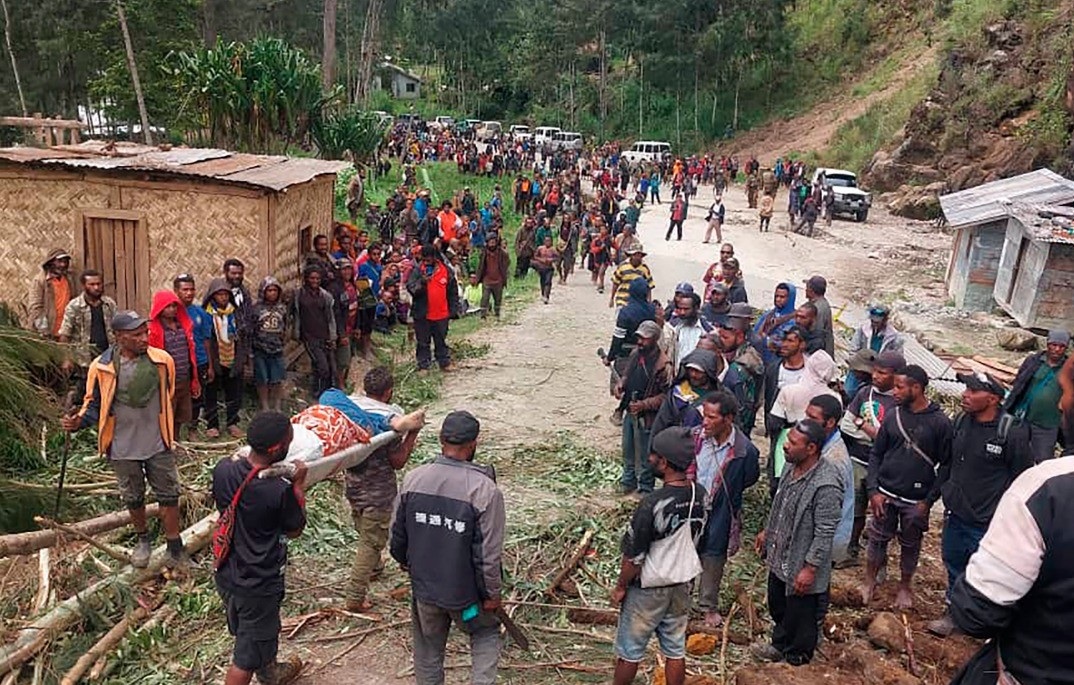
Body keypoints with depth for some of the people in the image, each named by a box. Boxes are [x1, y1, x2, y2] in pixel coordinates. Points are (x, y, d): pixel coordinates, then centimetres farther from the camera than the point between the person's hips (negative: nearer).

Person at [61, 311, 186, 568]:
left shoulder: (162, 360, -11)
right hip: (123, 448, 0)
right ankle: (142, 539, 41)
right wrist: (79, 421, -19)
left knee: (168, 495, 8)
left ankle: (175, 547, 22)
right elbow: (94, 403, 1)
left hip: (158, 444, 0)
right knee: (133, 498, 18)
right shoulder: (101, 367, -14)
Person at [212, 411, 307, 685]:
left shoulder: (223, 469, -15)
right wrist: (299, 484, -5)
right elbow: (294, 530, -10)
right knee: (247, 655, 12)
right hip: (258, 585, -7)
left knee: (256, 632, 30)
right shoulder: (280, 491, -30)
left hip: (226, 575, 7)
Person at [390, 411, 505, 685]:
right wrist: (492, 593, -5)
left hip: (423, 587, 3)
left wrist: (403, 560, 22)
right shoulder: (485, 489, -24)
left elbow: (397, 533, 2)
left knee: (428, 648, 22)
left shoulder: (413, 480, -11)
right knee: (486, 633, 24)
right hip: (465, 591, -3)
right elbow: (489, 552, -20)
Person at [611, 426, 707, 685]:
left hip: (648, 588, -6)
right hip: (683, 584, 6)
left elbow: (633, 556, -22)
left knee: (630, 649, 15)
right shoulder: (700, 494, -10)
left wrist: (620, 587, -6)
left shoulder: (652, 504, -31)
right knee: (675, 648, 20)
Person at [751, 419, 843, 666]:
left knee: (800, 616, 15)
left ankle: (796, 660, 38)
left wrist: (810, 569, -22)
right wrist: (767, 531, 19)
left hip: (801, 565, -8)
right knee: (777, 607, 27)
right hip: (779, 557, 8)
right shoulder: (792, 466, -5)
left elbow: (825, 533, -26)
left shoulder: (826, 485, -31)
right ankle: (779, 645, 51)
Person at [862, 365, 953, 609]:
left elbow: (946, 465, -6)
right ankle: (869, 581, 31)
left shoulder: (939, 422, -11)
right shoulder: (893, 416, -2)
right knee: (878, 539, 12)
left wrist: (929, 500, -10)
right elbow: (876, 454, 4)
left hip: (916, 500, -2)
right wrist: (873, 490, -5)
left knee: (910, 546, 14)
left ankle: (904, 586, 34)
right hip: (885, 495, 2)